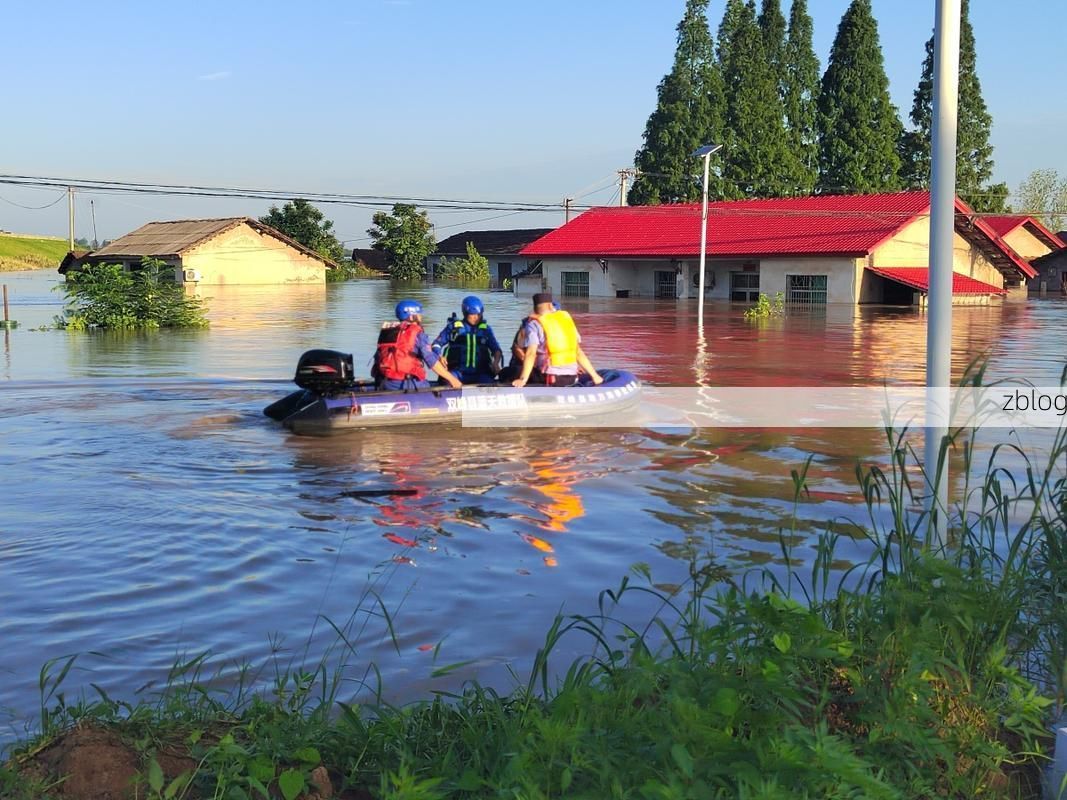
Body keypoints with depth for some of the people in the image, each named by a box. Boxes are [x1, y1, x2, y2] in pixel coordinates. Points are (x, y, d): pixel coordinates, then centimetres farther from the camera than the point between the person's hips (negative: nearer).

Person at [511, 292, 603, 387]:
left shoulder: (534, 324, -2)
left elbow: (531, 353, -17)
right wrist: (594, 375, 15)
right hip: (571, 378, 5)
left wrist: (523, 379, -24)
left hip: (549, 377, -5)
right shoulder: (566, 319, 12)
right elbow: (578, 352, 10)